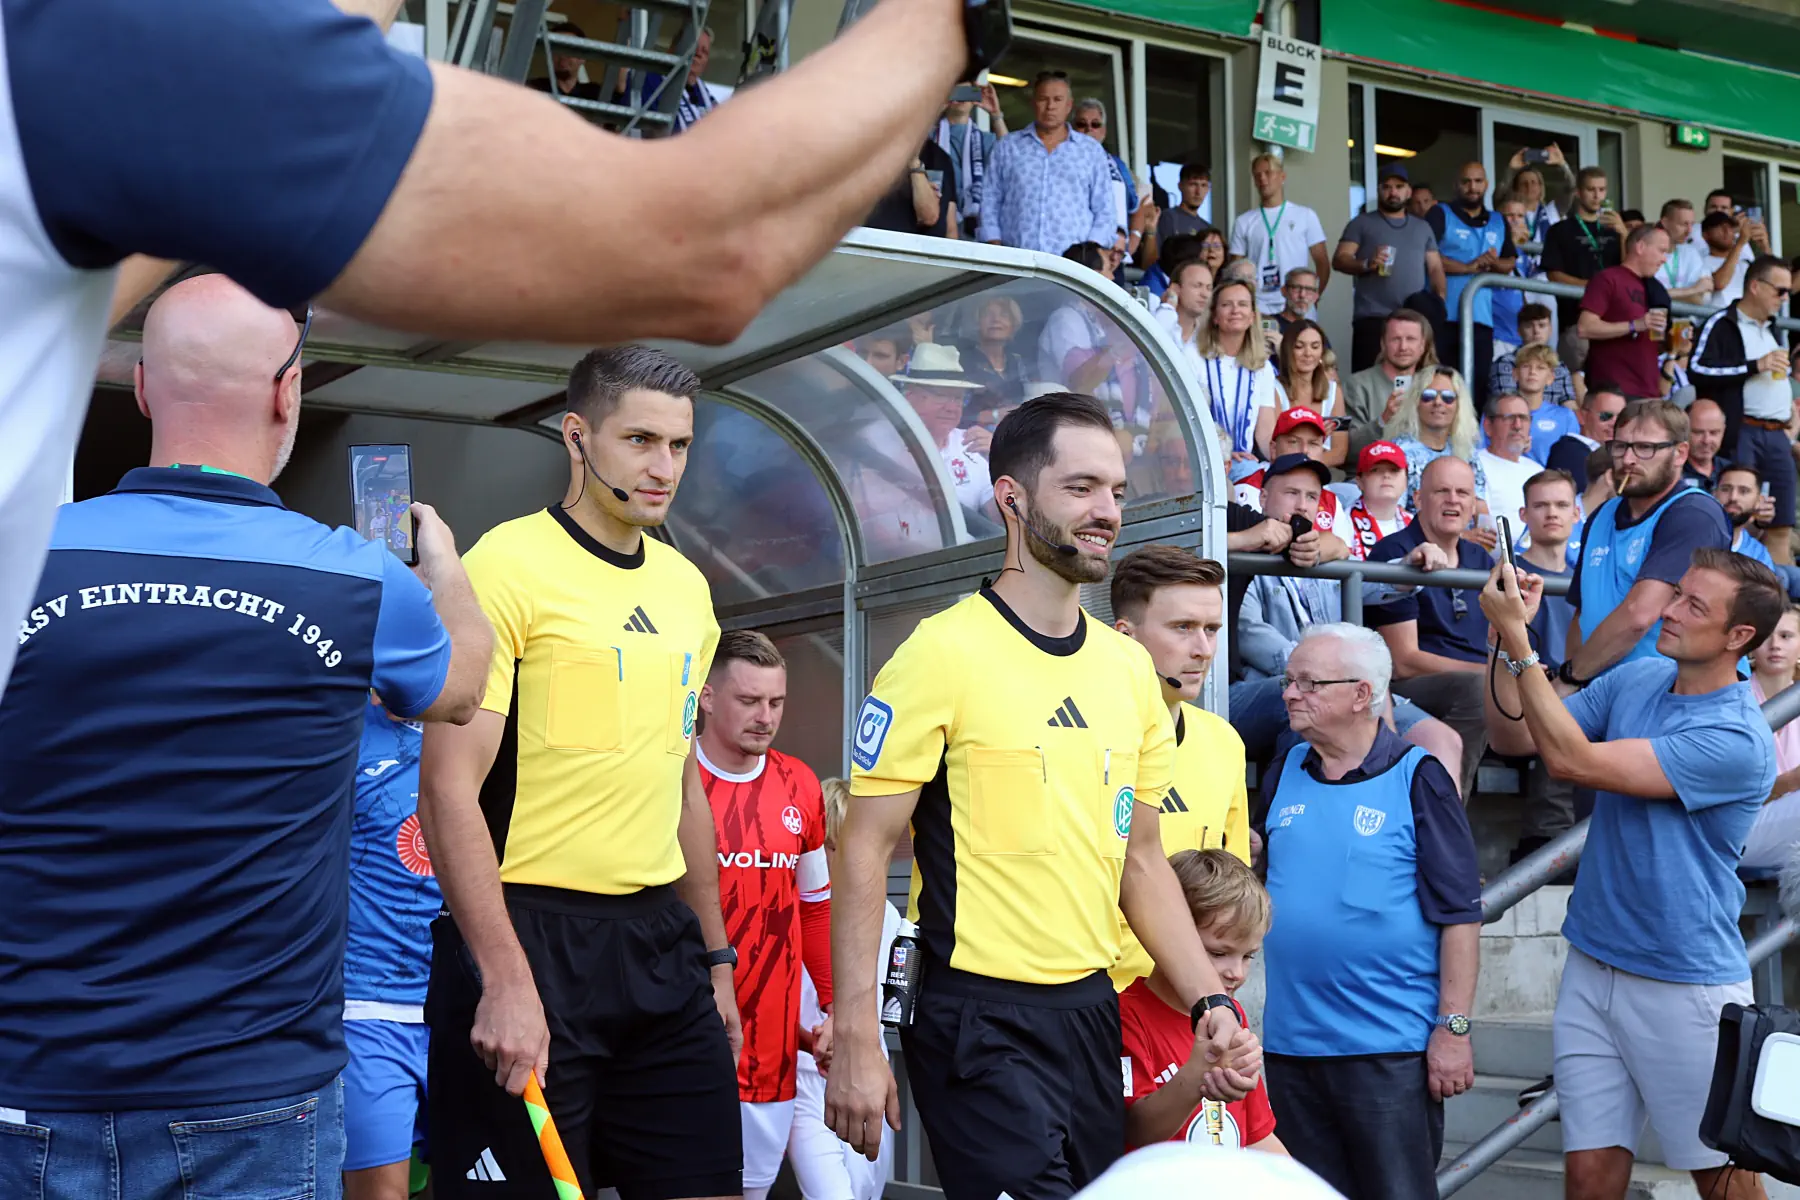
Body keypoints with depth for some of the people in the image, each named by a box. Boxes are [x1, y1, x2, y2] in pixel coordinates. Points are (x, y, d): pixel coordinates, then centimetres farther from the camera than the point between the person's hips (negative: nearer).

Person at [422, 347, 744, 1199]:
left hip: (662, 938, 7)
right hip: (531, 936, -7)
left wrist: (715, 955, 19)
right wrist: (506, 979, -21)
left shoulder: (687, 587, 12)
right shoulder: (508, 567, -10)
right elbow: (448, 787, -15)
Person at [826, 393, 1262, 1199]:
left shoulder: (1129, 668, 9)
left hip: (1093, 1012, 7)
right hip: (980, 1024, -7)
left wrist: (1210, 1003, 6)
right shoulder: (944, 652, -11)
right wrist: (855, 1041, -16)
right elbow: (864, 851, -11)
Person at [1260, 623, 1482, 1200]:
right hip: (1290, 1042, 5)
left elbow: (1459, 914, -8)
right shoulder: (1284, 774, 8)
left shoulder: (1416, 779, -7)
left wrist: (1454, 1028, -12)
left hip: (1390, 1047, -5)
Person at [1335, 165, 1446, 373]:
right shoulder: (1362, 223, 10)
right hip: (1372, 318, -4)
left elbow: (1435, 267, 18)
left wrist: (1440, 298, -1)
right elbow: (1339, 259, 1)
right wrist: (1366, 264, -19)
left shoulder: (1423, 227, 22)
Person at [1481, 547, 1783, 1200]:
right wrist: (1507, 639, -11)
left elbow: (1573, 760, -25)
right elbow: (1513, 737, 4)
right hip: (1593, 965, 6)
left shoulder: (1737, 741, -21)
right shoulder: (1638, 679, 3)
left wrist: (1518, 639, -25)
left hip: (1686, 983, -6)